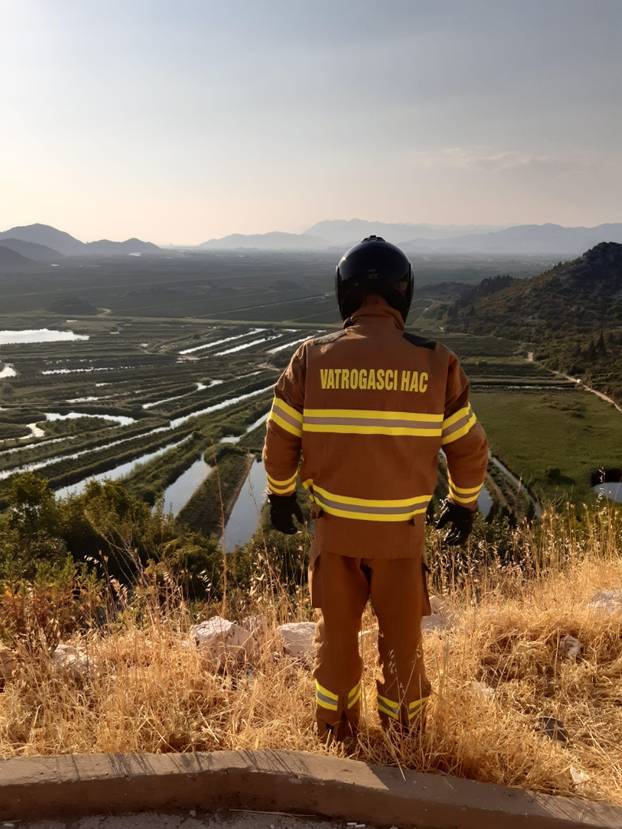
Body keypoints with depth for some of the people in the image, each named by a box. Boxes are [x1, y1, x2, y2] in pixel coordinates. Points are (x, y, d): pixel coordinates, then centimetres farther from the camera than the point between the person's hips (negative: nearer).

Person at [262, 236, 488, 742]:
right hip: (401, 529, 0)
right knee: (403, 640, 20)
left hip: (334, 526, 1)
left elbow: (280, 440, -2)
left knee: (337, 636, 20)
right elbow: (469, 449, -2)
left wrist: (281, 495, 14)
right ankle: (405, 738, 39)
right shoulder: (436, 363, -10)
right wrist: (465, 504, 14)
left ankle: (336, 733, 39)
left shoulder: (313, 357, -9)